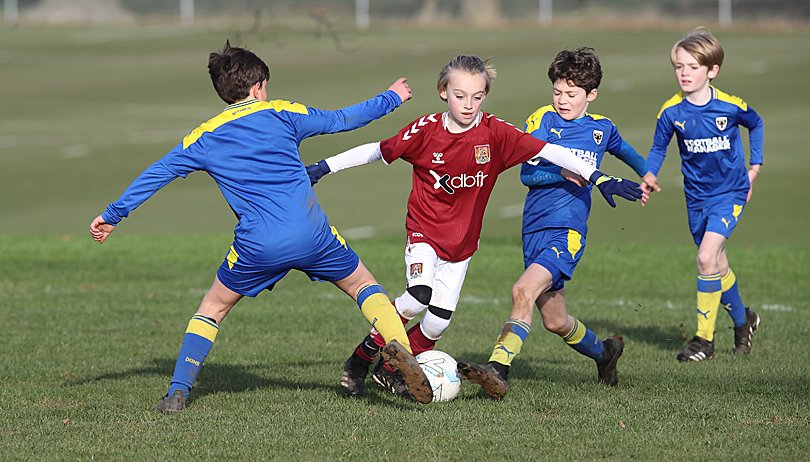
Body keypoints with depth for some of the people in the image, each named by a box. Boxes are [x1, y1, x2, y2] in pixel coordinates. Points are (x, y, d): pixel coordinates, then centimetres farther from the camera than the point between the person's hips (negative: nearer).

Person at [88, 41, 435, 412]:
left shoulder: (204, 138, 11)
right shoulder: (282, 114, 10)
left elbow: (157, 174, 10)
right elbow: (340, 120, 21)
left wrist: (113, 215, 17)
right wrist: (390, 99, 37)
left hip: (257, 248, 0)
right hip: (311, 234, 0)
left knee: (213, 307, 20)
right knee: (363, 285, 19)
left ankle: (178, 391, 7)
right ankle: (398, 345, -9)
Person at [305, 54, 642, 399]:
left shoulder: (494, 133, -12)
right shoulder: (427, 129, -13)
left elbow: (547, 151, -13)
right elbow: (377, 151, -2)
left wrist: (599, 179, -16)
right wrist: (324, 168, -2)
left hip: (462, 241, 3)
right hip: (424, 231, -3)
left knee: (438, 322, -1)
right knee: (419, 296, -25)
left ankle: (391, 371, 22)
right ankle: (360, 360, -9)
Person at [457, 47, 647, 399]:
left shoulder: (602, 128, 10)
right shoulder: (543, 120, 5)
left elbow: (625, 151, 35)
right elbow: (527, 174, -5)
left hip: (568, 232, -3)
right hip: (535, 230, 3)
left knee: (524, 291, -27)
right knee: (555, 321, 11)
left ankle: (498, 370, -35)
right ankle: (603, 352, 39)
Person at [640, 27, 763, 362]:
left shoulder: (731, 106, -16)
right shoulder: (671, 112, -11)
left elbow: (755, 124, 7)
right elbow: (658, 149, 2)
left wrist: (754, 167, 5)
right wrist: (650, 175, -17)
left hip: (730, 192, -4)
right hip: (697, 195, 4)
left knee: (707, 258, -19)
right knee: (718, 267, 13)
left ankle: (705, 339, -10)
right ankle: (743, 320, 40)